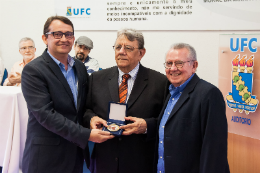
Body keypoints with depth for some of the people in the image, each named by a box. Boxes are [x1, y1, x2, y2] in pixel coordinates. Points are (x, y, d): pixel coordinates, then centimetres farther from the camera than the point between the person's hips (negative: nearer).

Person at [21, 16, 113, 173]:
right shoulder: (33, 71, -12)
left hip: (77, 151, 6)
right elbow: (45, 114, -20)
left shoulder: (80, 67, 9)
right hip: (47, 155, -6)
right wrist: (86, 135, -21)